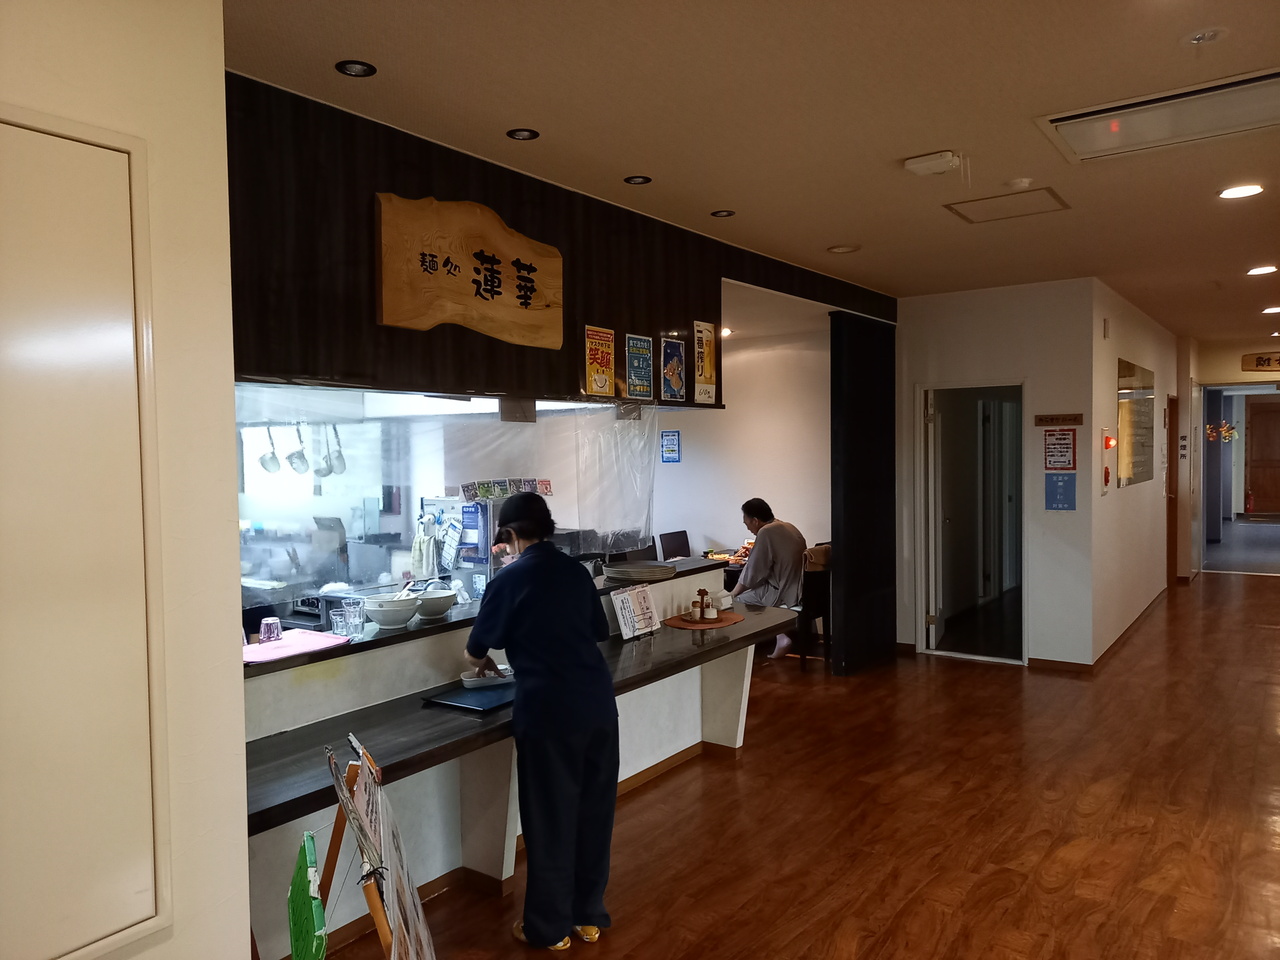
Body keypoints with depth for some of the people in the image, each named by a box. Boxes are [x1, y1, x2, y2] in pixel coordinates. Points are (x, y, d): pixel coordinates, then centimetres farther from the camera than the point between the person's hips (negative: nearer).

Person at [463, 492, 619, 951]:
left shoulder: (509, 579, -4)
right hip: (598, 703, 5)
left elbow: (474, 652, 6)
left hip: (548, 710, -5)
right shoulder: (576, 570, 9)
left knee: (549, 818, 9)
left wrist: (484, 662, 28)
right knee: (594, 811, 16)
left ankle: (549, 927, 23)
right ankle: (589, 915, 30)